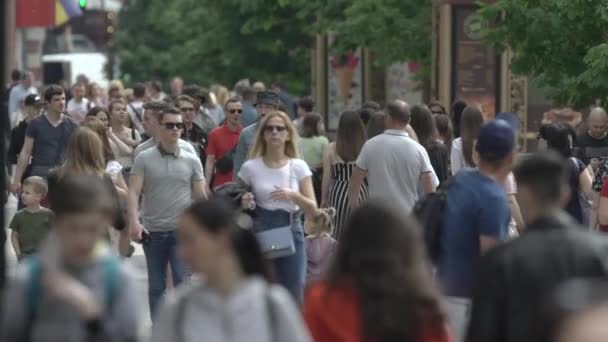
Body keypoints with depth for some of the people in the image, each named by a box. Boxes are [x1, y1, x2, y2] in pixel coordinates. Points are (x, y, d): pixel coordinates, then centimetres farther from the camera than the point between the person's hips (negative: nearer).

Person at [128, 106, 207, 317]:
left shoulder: (191, 161, 5)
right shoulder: (144, 159, 1)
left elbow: (200, 196, 7)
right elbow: (134, 192, -4)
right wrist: (134, 222, -18)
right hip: (153, 231, 0)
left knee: (183, 282, -8)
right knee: (156, 286, 10)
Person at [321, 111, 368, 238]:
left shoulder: (331, 149, -2)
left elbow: (327, 177, 2)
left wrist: (324, 199, 13)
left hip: (339, 194, 0)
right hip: (361, 193, 0)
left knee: (339, 234, 7)